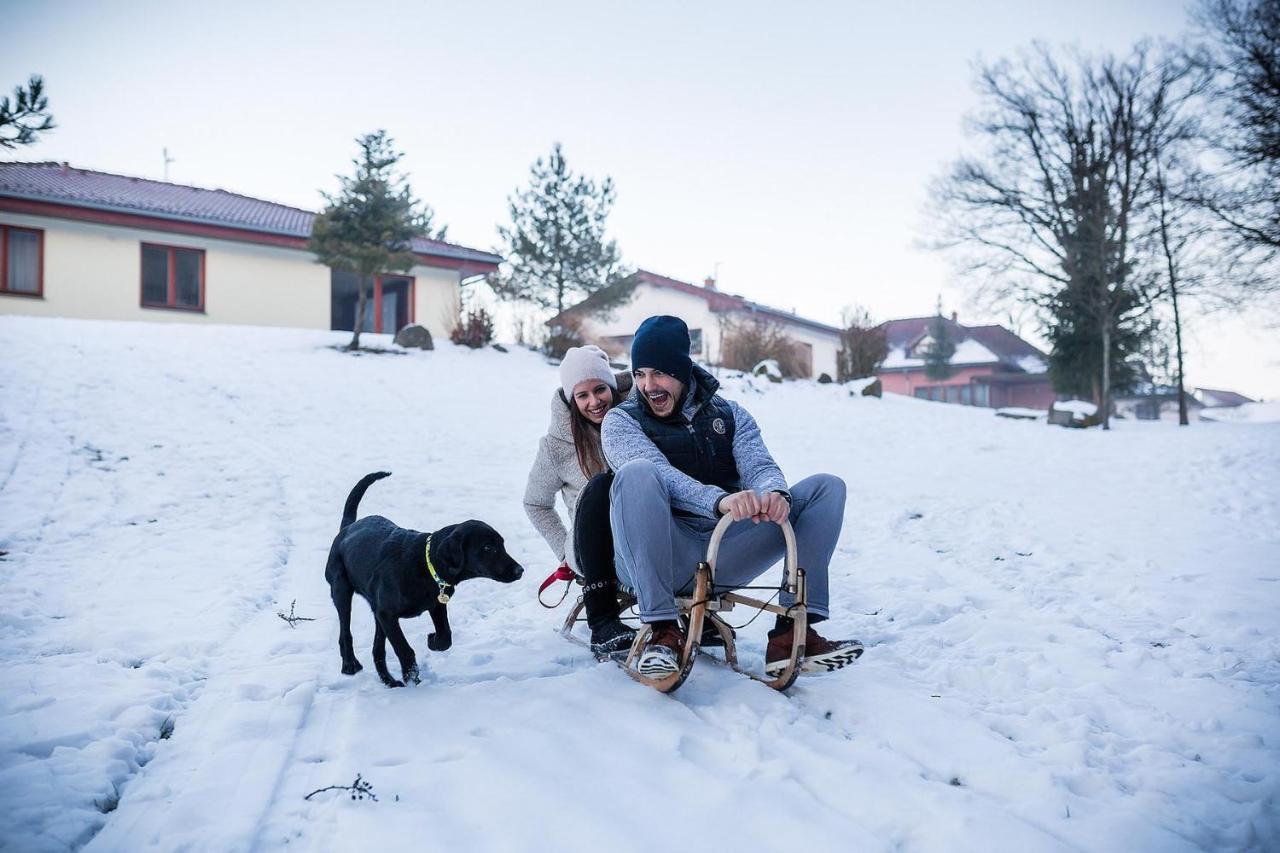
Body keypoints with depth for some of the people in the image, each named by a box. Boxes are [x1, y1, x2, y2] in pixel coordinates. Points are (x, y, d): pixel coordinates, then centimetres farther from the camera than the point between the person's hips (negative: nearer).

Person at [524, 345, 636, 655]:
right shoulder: (558, 443, -2)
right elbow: (535, 504, 11)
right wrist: (566, 551, 2)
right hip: (594, 550, -1)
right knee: (600, 486, -33)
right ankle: (601, 623, -35)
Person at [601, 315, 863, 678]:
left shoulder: (731, 415, 16)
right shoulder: (621, 420, 4)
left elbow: (759, 464, -2)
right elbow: (662, 475, -16)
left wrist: (775, 493, -27)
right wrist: (720, 500, -34)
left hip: (724, 555, 4)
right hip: (654, 560, -3)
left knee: (827, 487, -6)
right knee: (636, 473, -32)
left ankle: (792, 633, -18)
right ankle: (663, 631, -31)